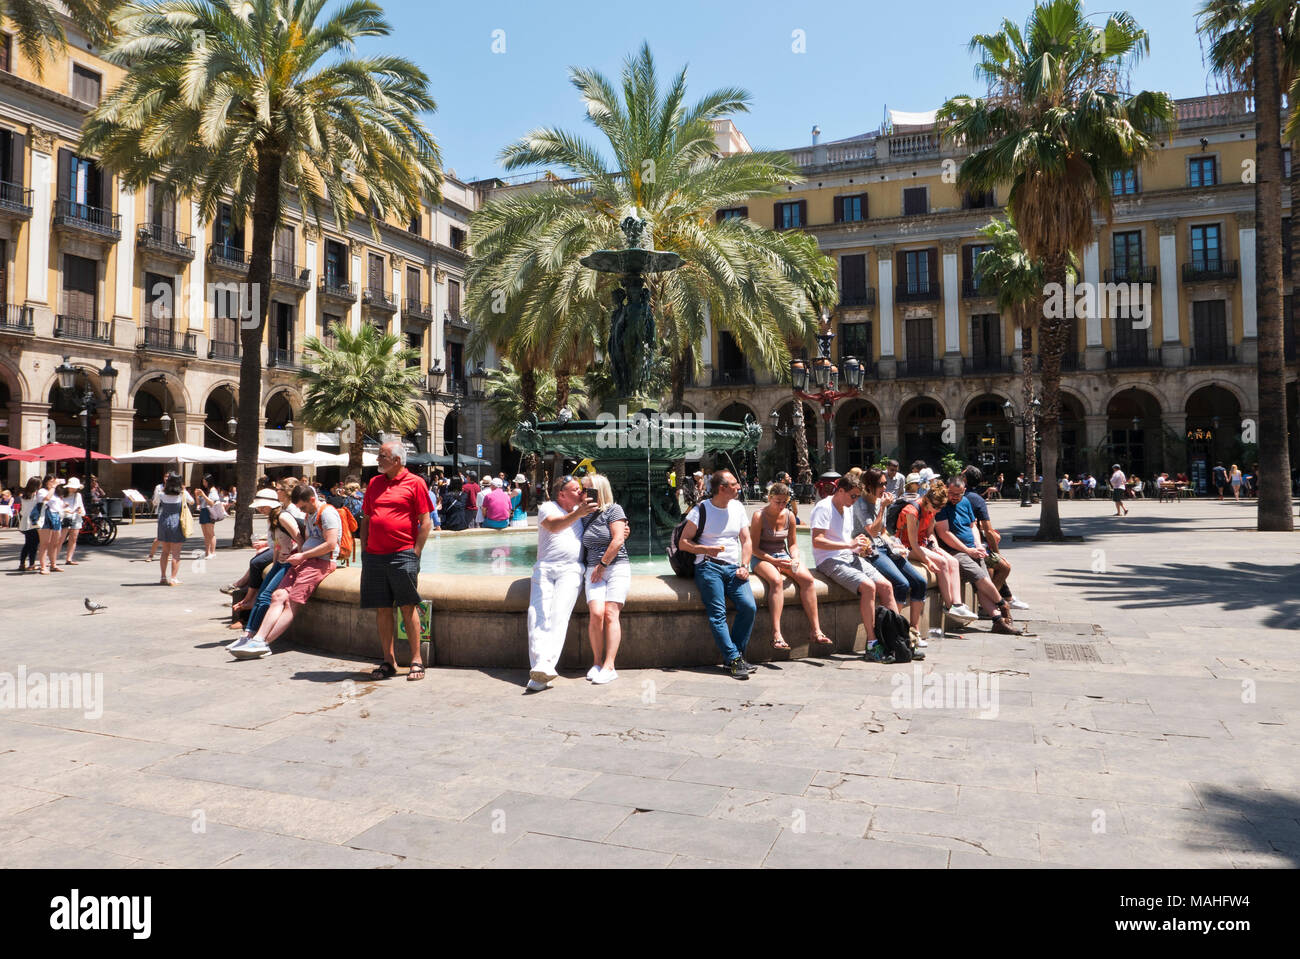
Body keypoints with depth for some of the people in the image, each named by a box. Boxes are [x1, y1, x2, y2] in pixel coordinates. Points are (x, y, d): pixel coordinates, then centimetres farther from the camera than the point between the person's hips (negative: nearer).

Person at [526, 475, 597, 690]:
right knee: (538, 613, -18)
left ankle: (546, 665, -33)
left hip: (571, 569, 1)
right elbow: (554, 526, -11)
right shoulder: (547, 507, 10)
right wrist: (577, 514, -23)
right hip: (544, 567, -1)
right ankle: (540, 668, -24)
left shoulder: (582, 511, 21)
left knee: (559, 614, -21)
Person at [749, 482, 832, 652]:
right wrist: (774, 561, -19)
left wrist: (795, 559, -7)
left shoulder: (789, 516, 6)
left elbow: (793, 544, 14)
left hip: (783, 556, 5)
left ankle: (815, 631, -20)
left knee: (808, 578, -22)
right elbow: (754, 548, -8)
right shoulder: (759, 516, -8)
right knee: (777, 580, -37)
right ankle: (776, 634, -40)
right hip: (762, 558, -5)